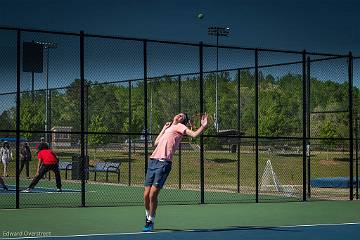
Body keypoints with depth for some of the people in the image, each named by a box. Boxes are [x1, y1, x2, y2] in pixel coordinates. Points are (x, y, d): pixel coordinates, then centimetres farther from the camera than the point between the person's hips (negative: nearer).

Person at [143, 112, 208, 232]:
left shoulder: (179, 126, 10)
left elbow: (193, 134, -3)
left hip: (164, 163, -5)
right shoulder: (168, 127, 27)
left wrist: (203, 126, -16)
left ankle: (150, 221, 8)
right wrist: (164, 128, 20)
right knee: (146, 195, 3)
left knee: (153, 195, -9)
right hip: (153, 161, 6)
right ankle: (148, 217, 27)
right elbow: (156, 142, 23)